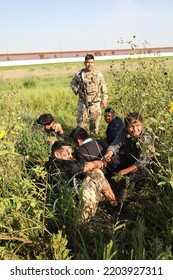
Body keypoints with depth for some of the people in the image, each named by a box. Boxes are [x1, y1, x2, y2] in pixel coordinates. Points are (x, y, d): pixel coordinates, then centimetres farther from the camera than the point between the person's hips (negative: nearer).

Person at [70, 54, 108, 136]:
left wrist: (104, 99, 0)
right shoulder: (79, 74, 0)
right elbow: (73, 83, 14)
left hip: (95, 102, 0)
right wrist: (77, 90, -3)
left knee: (95, 120, 8)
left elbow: (104, 88, 5)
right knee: (81, 120, 3)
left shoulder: (99, 74, 1)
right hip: (83, 102, 0)